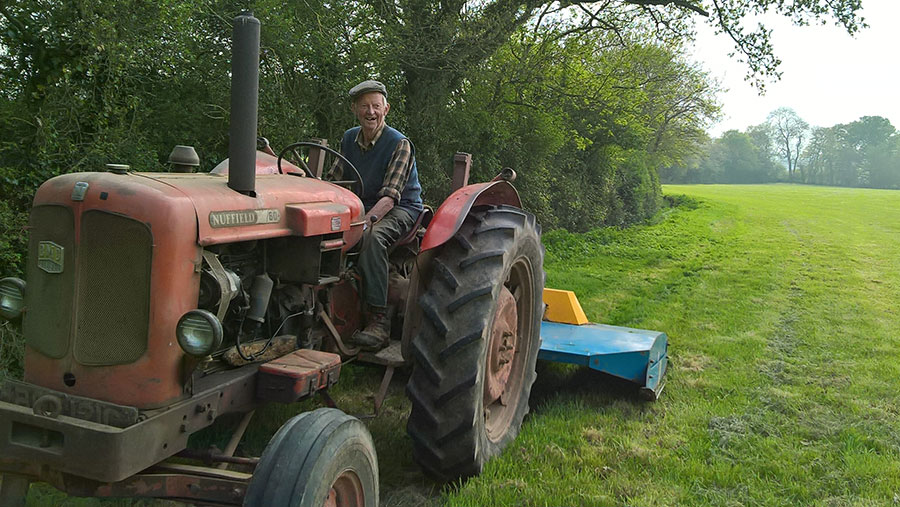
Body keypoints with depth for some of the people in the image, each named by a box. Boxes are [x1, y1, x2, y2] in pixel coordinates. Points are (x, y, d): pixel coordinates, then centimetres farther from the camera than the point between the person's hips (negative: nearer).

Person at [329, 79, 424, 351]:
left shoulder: (400, 144, -14)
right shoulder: (349, 139, 7)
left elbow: (390, 196, -23)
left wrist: (365, 221, -39)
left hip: (401, 209, -6)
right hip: (363, 207, 6)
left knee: (371, 236, -38)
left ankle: (378, 320, -36)